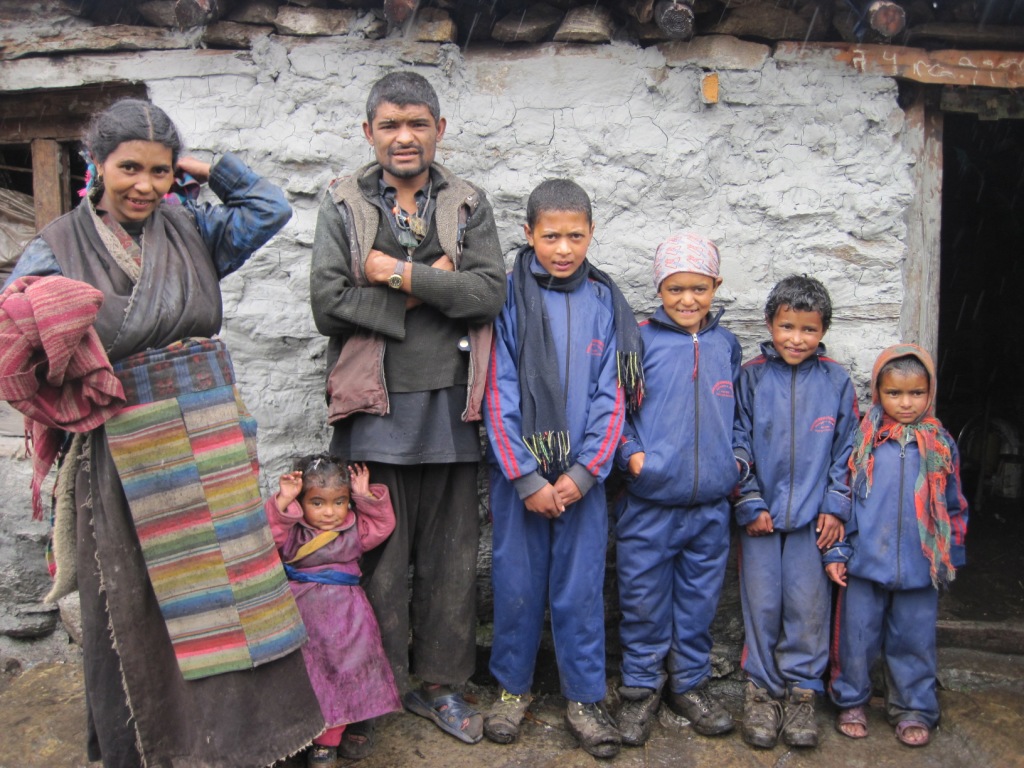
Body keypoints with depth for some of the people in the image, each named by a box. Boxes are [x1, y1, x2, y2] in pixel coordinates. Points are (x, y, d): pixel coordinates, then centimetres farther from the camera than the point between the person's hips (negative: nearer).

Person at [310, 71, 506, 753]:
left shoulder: (469, 204, 9)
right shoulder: (342, 204, 5)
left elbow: (491, 292, -6)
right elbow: (327, 304, -7)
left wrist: (400, 273, -12)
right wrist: (432, 289, -8)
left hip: (450, 405, 2)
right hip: (375, 408, -2)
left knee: (450, 557, 11)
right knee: (376, 558, 6)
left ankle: (439, 685, 29)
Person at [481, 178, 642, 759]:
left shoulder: (605, 301, 3)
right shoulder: (509, 297, -3)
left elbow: (611, 397, 1)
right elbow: (499, 396, -6)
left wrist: (583, 472, -8)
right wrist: (526, 478, -11)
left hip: (583, 475, 1)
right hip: (520, 472, -1)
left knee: (581, 586, 8)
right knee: (517, 582, 9)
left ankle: (585, 696, 24)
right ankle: (513, 686, 29)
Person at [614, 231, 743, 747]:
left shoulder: (726, 345, 9)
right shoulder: (640, 339, -4)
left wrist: (737, 458, 8)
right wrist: (631, 453, -14)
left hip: (710, 504, 4)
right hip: (649, 500, -3)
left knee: (700, 597, 14)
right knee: (643, 598, 7)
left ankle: (690, 682, 32)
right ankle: (641, 686, 25)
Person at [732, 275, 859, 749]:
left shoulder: (836, 381, 2)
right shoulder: (751, 377, 0)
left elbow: (846, 449, 6)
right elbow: (738, 442, 1)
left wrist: (835, 506, -1)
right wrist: (749, 503, -4)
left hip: (813, 517, 0)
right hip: (761, 514, 0)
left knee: (808, 606, 6)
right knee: (761, 603, 7)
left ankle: (802, 688, 23)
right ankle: (761, 687, 22)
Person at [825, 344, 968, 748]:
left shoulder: (941, 445, 3)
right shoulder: (861, 440, -3)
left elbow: (954, 506, 11)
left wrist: (951, 557, 12)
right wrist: (836, 551, -3)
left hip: (920, 567, 1)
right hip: (865, 562, -1)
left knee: (914, 639, 12)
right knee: (856, 635, 8)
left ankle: (913, 709, 30)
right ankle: (851, 701, 28)